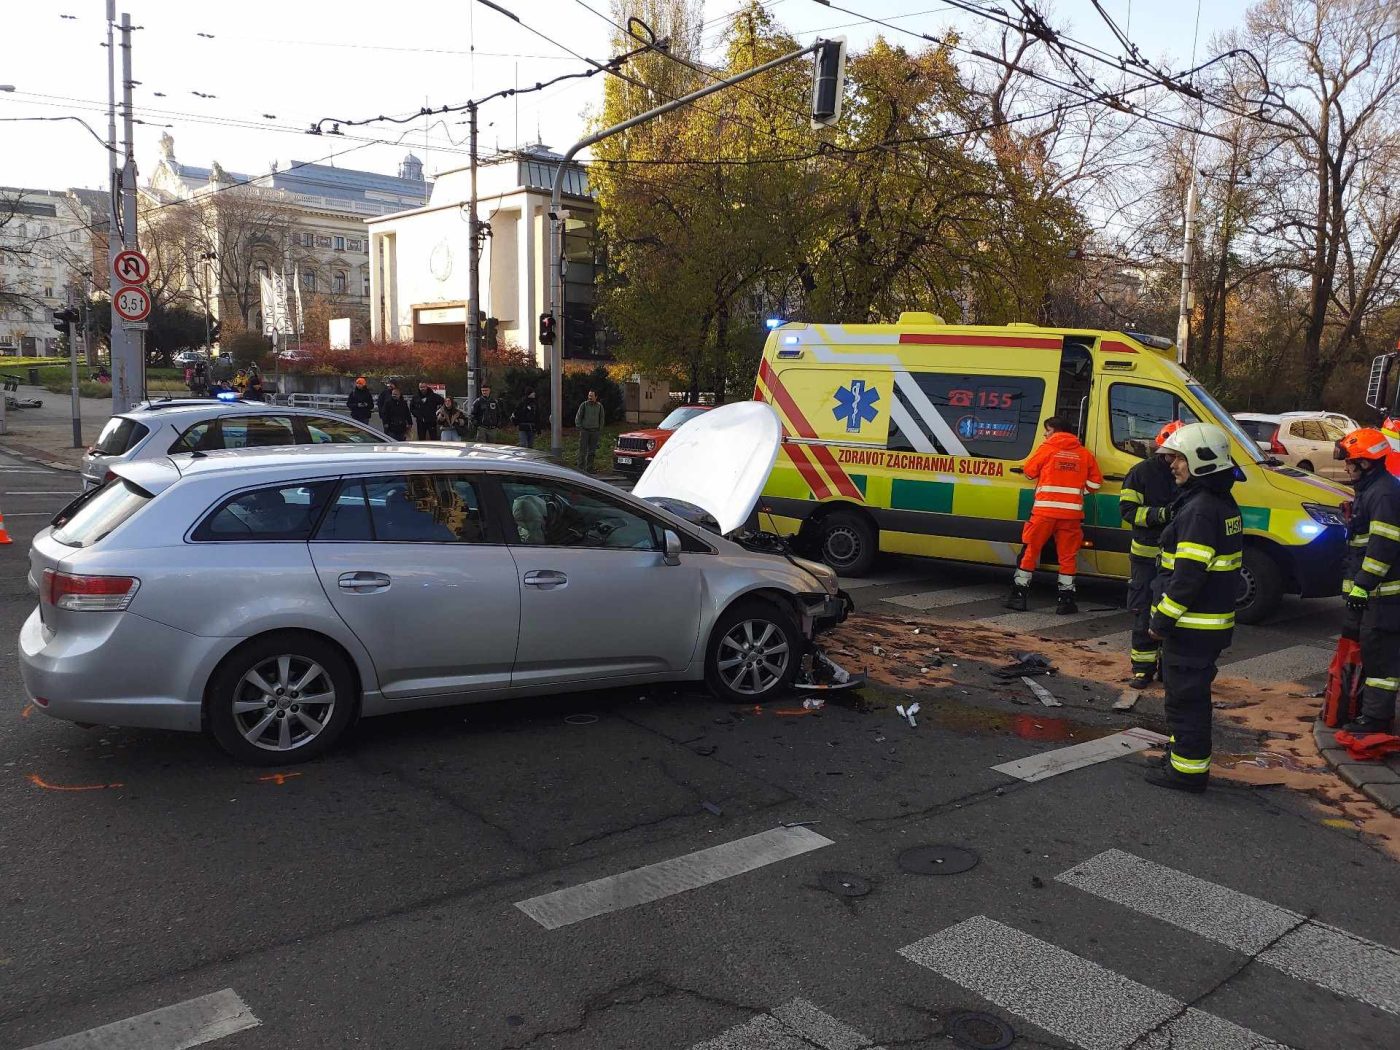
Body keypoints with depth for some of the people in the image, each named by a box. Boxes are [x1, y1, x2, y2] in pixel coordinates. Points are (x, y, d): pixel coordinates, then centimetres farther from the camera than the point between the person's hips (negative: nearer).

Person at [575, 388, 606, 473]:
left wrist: (599, 428, 8)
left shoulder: (599, 406, 5)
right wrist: (580, 428, -5)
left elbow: (602, 418, 17)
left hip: (594, 431, 3)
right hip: (584, 430, -3)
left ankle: (589, 468, 11)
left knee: (592, 451, 5)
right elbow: (577, 418, 1)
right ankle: (581, 468, -2)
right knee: (583, 450, -5)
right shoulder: (584, 405, -3)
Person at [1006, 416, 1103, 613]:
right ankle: (1065, 599, 10)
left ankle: (1019, 595, 9)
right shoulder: (1084, 453, 7)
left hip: (1044, 510, -2)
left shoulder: (1046, 449, -1)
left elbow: (1029, 471, 8)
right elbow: (1095, 483, 8)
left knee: (1031, 551, 7)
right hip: (1071, 513, 2)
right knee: (1068, 555, 9)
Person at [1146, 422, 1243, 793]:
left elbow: (1188, 575, -24)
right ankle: (1184, 754, 34)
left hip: (1192, 625, -10)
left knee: (1185, 696, -1)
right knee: (1191, 692, 21)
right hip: (1213, 621, 10)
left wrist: (1161, 620, -17)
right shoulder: (1224, 504, 12)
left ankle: (1188, 769, 8)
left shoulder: (1200, 510, -21)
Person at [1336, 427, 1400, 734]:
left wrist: (1362, 586, -23)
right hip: (1370, 591, 11)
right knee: (1366, 648, 18)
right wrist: (1356, 584, 26)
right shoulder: (1370, 490, 17)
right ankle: (1367, 706, 29)